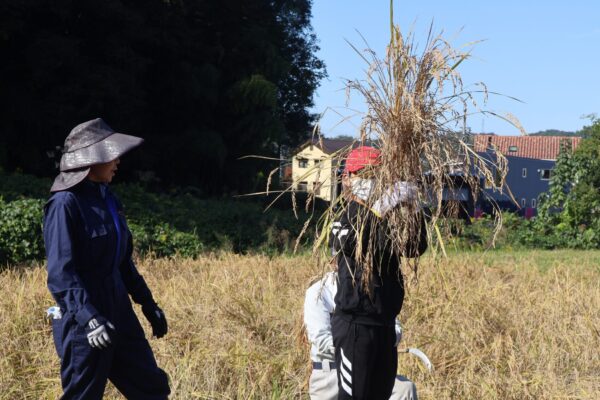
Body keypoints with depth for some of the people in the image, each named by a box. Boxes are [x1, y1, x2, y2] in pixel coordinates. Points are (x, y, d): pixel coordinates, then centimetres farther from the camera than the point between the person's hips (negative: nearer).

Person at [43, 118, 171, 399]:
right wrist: (88, 318, -33)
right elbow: (60, 273, -22)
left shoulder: (106, 199, 9)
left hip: (118, 313, 8)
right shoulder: (65, 204, -15)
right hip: (82, 320, -8)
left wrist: (148, 304, 20)